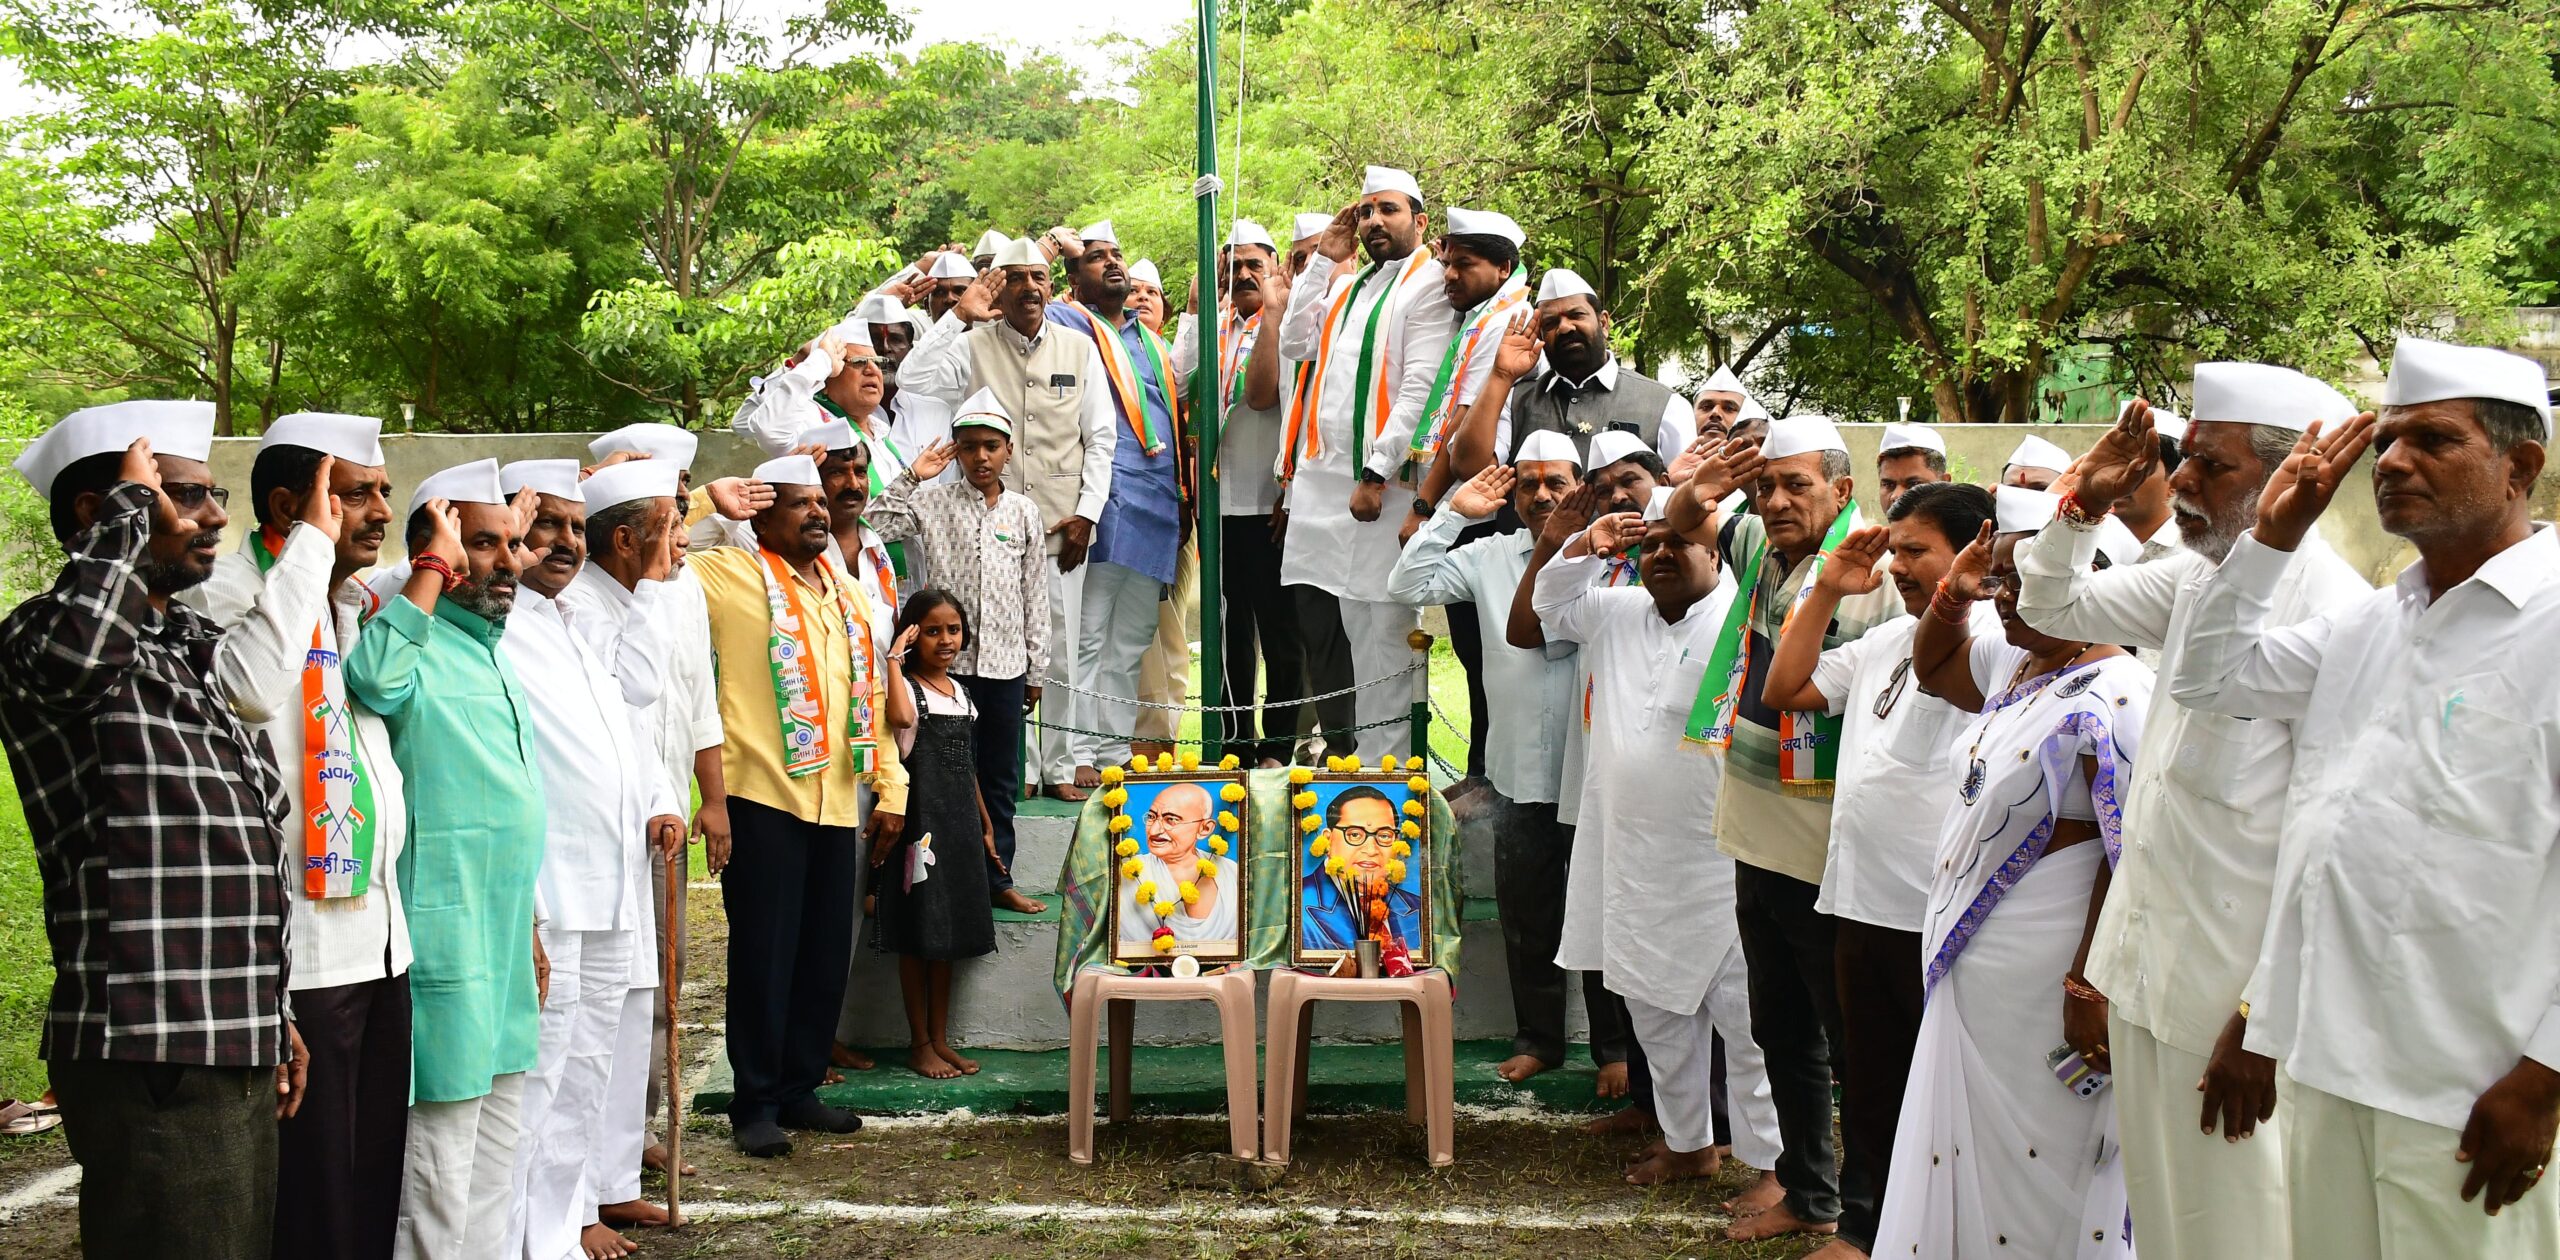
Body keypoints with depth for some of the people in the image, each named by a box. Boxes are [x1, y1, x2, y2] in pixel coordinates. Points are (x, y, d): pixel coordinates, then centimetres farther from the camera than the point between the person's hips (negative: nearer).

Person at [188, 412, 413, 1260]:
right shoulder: (226, 593, -12)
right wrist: (311, 545, -24)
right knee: (311, 1191, -1)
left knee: (378, 1172, 14)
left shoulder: (354, 602, 15)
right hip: (301, 945, -8)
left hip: (377, 930, 8)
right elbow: (247, 688, -33)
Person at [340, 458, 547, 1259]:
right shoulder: (414, 647, -12)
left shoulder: (493, 650, 16)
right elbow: (375, 682, -39)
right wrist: (434, 569, -27)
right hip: (447, 943, -9)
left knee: (499, 1140, 17)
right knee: (441, 1159, -4)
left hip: (505, 939, 9)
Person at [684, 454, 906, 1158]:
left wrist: (891, 786, 14)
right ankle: (756, 1104, 10)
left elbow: (872, 695, 20)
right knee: (764, 952, 0)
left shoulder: (848, 593, 17)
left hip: (837, 800, 6)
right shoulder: (733, 576, -2)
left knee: (826, 953, 11)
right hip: (764, 796, -6)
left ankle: (800, 1088, 24)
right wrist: (715, 501, -12)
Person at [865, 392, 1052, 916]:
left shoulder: (1024, 512, 7)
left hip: (1007, 664, 2)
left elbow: (1035, 596, 9)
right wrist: (911, 476, -11)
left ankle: (997, 878, 20)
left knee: (1001, 776, 10)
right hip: (950, 660, -2)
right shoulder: (934, 502, 2)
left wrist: (1036, 669, 9)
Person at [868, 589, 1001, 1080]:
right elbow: (901, 717, -35)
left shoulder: (960, 691, 14)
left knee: (949, 933, 12)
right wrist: (894, 658, -25)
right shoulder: (907, 686, -9)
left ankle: (940, 1038, 20)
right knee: (919, 934, -1)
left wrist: (985, 826, 21)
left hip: (959, 825, 7)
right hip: (920, 824, -7)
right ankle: (919, 1043, 8)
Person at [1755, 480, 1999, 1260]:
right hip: (1861, 902, 9)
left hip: (1939, 913, -9)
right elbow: (1784, 691, 18)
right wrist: (1829, 589, 14)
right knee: (1869, 1088, 19)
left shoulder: (1993, 632, -10)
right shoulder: (1883, 642, 17)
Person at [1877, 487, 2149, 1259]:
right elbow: (1932, 668, 28)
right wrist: (1954, 590, 10)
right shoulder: (2011, 667, 8)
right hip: (1968, 967, 9)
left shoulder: (2113, 698, -19)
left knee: (2029, 1175, 3)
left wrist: (2090, 990, -22)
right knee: (1967, 1167, 18)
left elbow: (2131, 858, -22)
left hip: (2037, 986, -9)